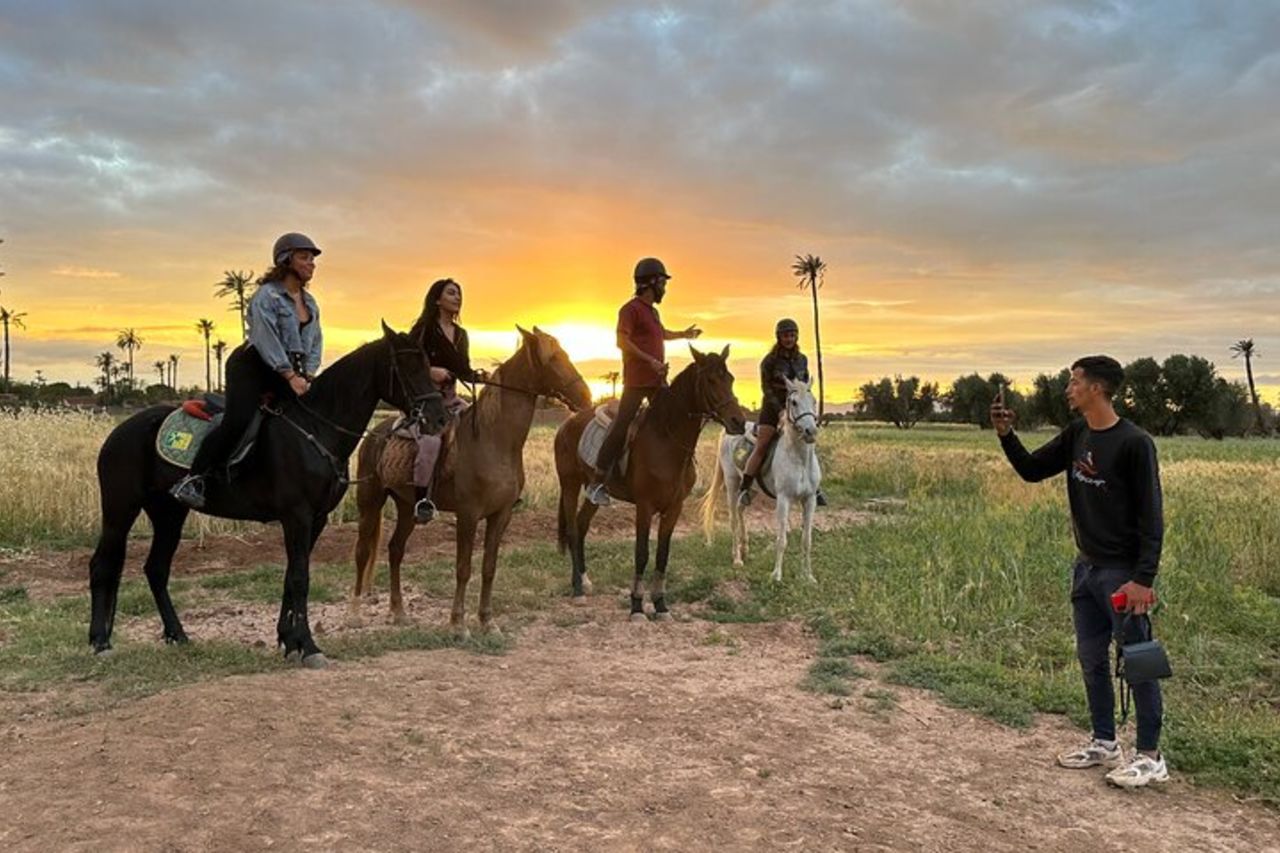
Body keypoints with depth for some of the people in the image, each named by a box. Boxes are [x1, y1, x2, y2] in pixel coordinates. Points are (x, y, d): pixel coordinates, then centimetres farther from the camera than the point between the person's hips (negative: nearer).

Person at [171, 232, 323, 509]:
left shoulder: (310, 302, 14)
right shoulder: (267, 295, -10)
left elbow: (315, 341, 13)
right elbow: (267, 340, -19)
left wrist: (308, 374, -4)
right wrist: (291, 376, -25)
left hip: (289, 371, 8)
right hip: (251, 365, -7)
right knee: (238, 421, -26)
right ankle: (193, 479, -16)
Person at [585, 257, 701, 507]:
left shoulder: (653, 311, 19)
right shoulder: (631, 308, -9)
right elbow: (622, 341, -19)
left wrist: (683, 335, 44)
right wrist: (649, 360, -24)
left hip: (658, 380, 9)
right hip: (637, 380, -9)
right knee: (622, 426, -10)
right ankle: (597, 483, -8)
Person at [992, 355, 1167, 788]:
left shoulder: (1133, 443, -16)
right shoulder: (1076, 435, 6)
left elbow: (1151, 516, -16)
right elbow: (1032, 470, 13)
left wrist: (1143, 578, -21)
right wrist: (1005, 435, -3)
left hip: (1122, 572, -8)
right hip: (1086, 568, 8)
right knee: (1091, 658, 15)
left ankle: (1150, 756, 14)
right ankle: (1105, 742, 30)